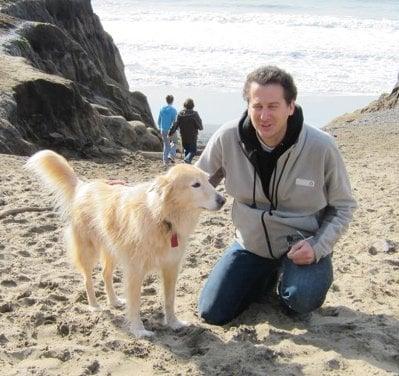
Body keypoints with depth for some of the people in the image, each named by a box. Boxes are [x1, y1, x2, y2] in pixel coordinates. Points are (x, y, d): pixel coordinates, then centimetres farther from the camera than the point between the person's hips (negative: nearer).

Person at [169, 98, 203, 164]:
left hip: (183, 137, 4)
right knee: (193, 150, 3)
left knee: (186, 150, 19)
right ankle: (188, 159, -23)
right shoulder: (194, 114, -14)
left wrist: (171, 133, 1)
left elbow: (175, 124, -6)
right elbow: (200, 127, -11)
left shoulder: (180, 114, -4)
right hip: (192, 137, -4)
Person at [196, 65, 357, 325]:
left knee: (302, 300, -32)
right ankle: (268, 276, 28)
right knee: (212, 313, 2)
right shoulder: (227, 138, -17)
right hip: (251, 243, 3)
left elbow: (343, 206, -7)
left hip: (302, 244, -3)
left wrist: (317, 247, -21)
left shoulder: (321, 147, -21)